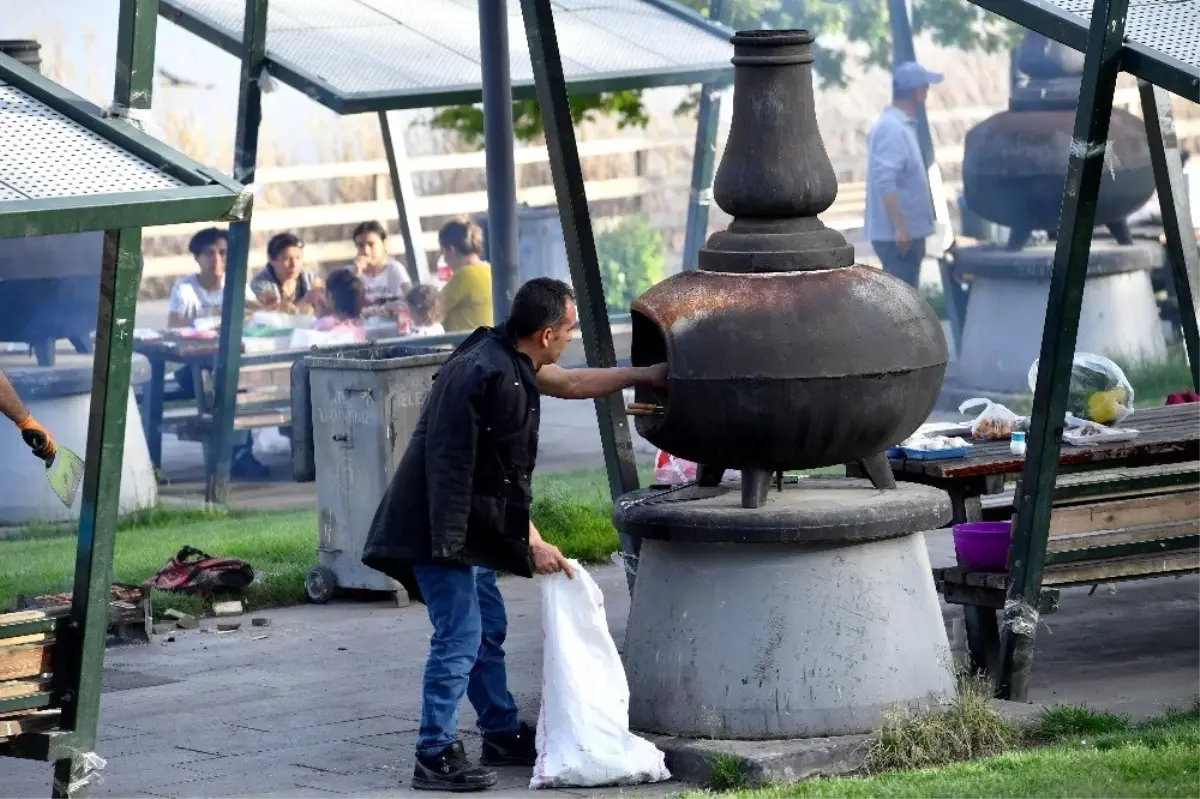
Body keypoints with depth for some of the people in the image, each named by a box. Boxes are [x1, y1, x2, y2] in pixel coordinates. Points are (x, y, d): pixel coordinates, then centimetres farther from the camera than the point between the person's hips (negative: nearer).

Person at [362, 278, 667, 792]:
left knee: (489, 629, 18)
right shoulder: (494, 377, -24)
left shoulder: (504, 355, 7)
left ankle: (504, 737, 28)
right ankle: (435, 758, -6)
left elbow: (567, 383, 24)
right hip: (442, 525, -11)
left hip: (465, 526, 11)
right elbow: (506, 482, -19)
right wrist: (532, 546, -11)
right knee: (459, 638, -10)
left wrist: (643, 375, 28)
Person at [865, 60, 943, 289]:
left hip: (907, 231, 10)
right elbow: (885, 182, -25)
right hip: (897, 234, -10)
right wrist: (900, 227, -26)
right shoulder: (891, 128, -18)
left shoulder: (902, 125, 14)